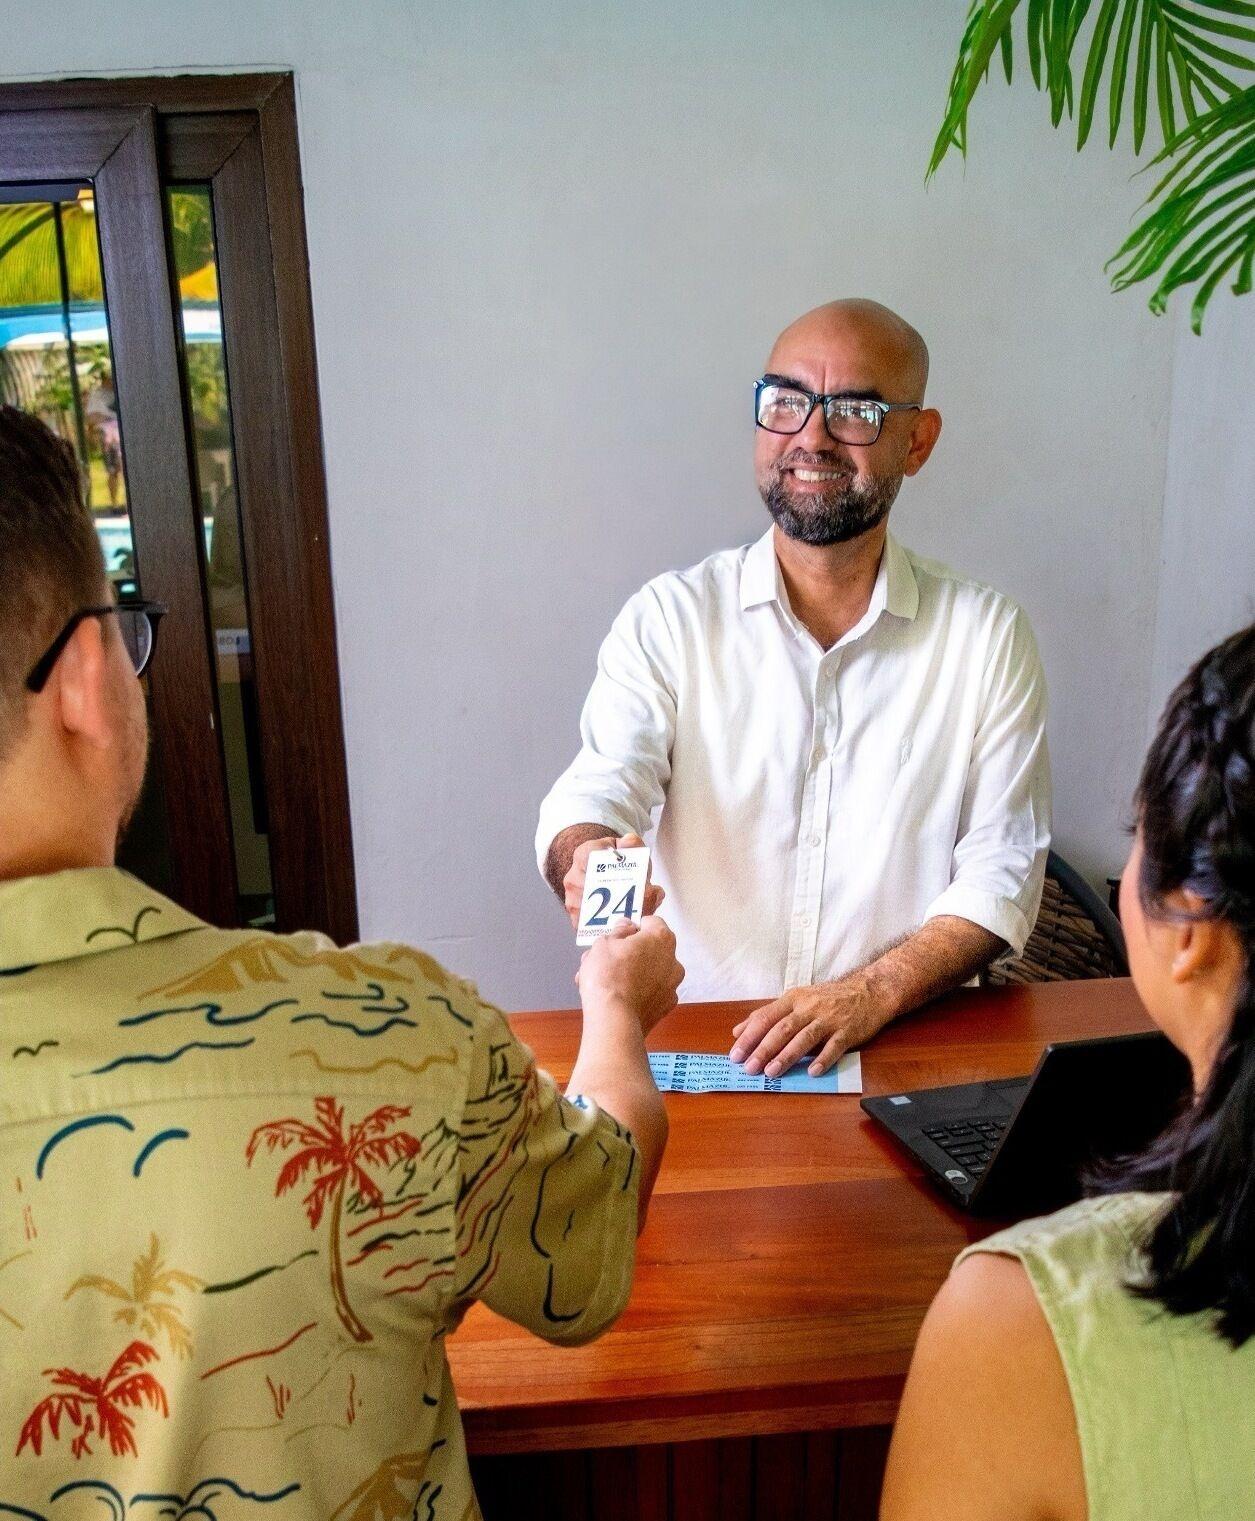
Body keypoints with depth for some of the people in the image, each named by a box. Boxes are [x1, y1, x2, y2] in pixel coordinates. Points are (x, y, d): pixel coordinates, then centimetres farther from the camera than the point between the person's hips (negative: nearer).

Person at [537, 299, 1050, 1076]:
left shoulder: (989, 636, 2)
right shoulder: (667, 619, 2)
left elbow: (1002, 872, 1)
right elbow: (593, 795, -7)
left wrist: (872, 993, -15)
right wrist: (590, 864, -32)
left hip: (907, 1044, 1)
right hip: (693, 1038, 0)